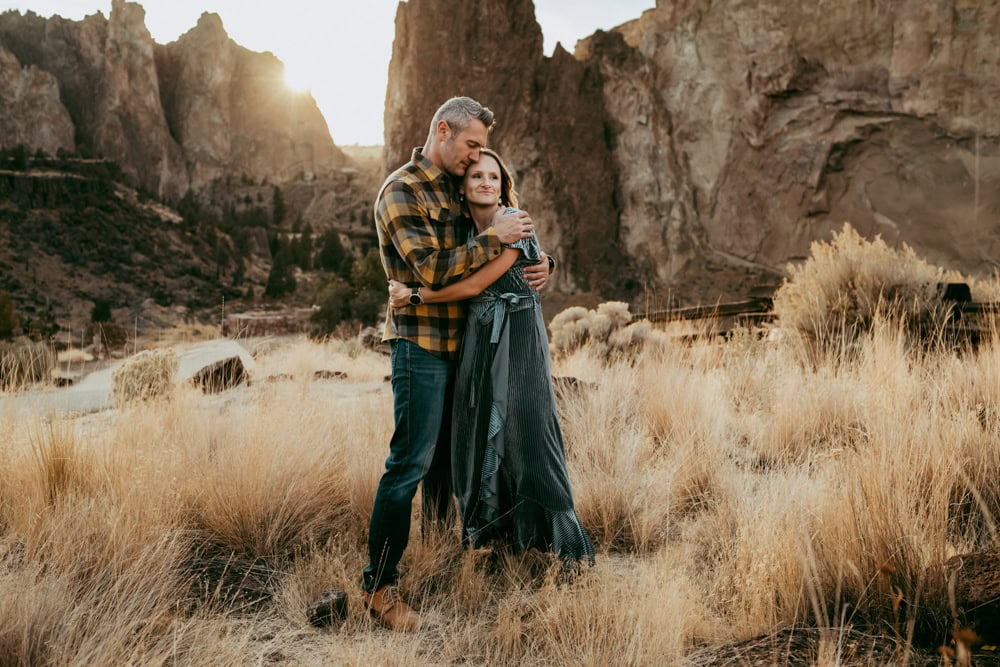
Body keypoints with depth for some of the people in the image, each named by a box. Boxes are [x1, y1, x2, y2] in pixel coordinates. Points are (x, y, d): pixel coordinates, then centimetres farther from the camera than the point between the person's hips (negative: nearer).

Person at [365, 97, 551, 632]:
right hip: (420, 343, -8)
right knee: (409, 464, -9)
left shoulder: (456, 190, 16)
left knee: (447, 458, 15)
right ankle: (379, 585, -2)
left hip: (459, 342, 9)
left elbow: (481, 263, 20)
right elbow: (431, 270, -21)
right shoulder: (401, 191, -10)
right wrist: (494, 238, -18)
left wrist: (535, 266, 1)